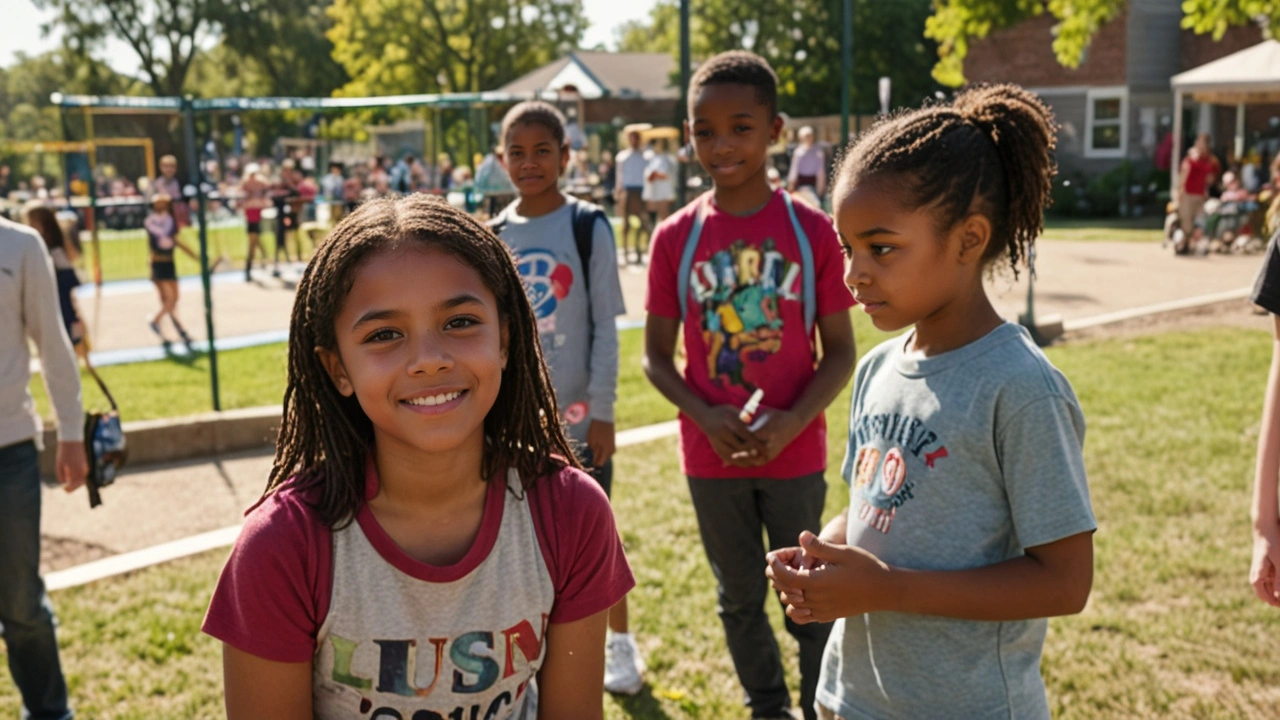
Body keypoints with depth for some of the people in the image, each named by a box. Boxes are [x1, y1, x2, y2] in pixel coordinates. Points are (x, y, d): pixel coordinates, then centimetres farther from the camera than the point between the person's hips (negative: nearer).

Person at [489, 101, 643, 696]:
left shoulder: (588, 226, -7)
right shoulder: (495, 236, 4)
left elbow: (606, 326, -8)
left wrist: (602, 411, -12)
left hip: (576, 414, -3)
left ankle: (620, 644, 27)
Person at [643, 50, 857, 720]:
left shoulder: (811, 231, -7)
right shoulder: (675, 238, -4)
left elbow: (839, 350, -3)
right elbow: (656, 355, 0)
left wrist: (793, 421, -19)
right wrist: (704, 416, -17)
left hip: (795, 453, -1)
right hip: (711, 457, 2)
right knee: (740, 599, 18)